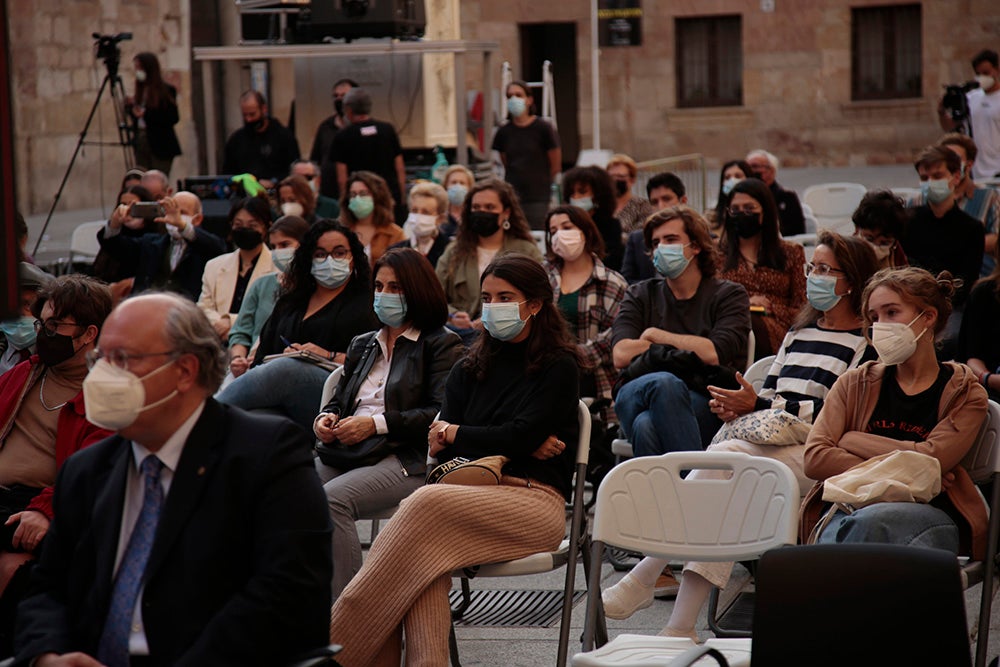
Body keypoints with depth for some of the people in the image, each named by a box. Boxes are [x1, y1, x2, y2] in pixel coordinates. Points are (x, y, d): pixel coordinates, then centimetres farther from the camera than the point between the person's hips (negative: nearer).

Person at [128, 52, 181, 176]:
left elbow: (173, 118, -11)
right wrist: (132, 106, 0)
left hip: (160, 147, -6)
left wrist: (146, 114, -18)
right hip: (141, 144, 6)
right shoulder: (141, 90, 13)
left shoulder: (166, 91, -5)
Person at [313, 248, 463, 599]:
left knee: (332, 498, -34)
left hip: (405, 459, -6)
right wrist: (325, 419, 6)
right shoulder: (362, 345, 29)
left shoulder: (442, 344, 7)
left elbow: (441, 414, -6)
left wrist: (377, 424, -13)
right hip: (344, 453, 6)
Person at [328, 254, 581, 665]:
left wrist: (453, 432, 4)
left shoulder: (558, 366, 7)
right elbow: (438, 447, 10)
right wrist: (519, 444, -8)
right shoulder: (471, 369, 22)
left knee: (429, 503, -32)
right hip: (474, 494, 5)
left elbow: (523, 433, -7)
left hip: (534, 501, -5)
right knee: (425, 552, -34)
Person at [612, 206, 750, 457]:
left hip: (705, 406, -2)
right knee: (663, 382, -37)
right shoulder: (640, 295, 22)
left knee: (647, 425, -37)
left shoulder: (729, 295, 14)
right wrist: (689, 345, 5)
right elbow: (621, 356, 4)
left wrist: (656, 335, 7)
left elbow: (714, 355, -6)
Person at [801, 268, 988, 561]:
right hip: (850, 509, 1)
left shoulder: (965, 394, 12)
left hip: (932, 515, -1)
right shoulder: (856, 383, 19)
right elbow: (814, 459, 4)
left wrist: (852, 441, 4)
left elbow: (930, 459, -6)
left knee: (869, 522, -38)